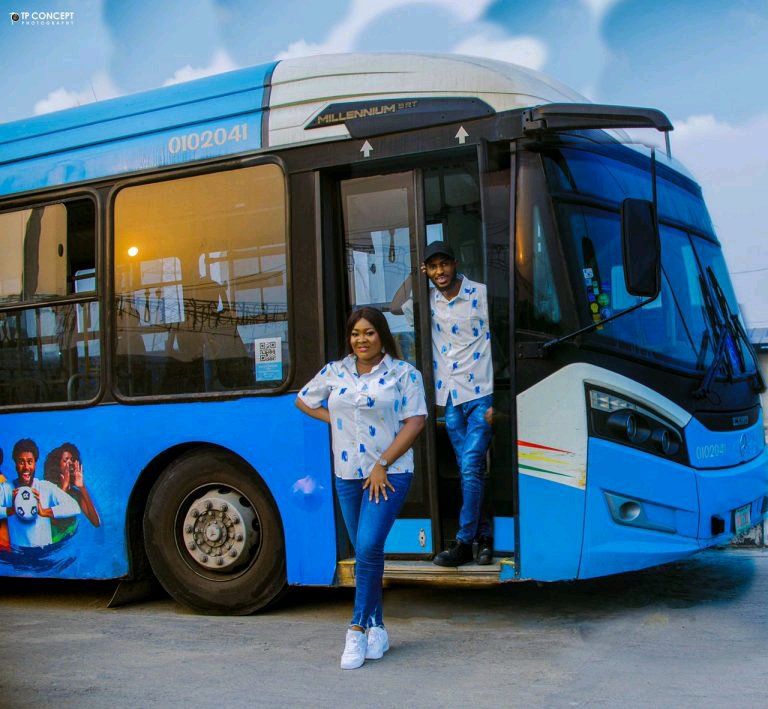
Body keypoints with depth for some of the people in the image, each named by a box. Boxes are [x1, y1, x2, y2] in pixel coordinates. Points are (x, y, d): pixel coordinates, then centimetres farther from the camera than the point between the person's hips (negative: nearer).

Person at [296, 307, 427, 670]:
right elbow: (303, 401, 22)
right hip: (347, 476, 4)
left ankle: (359, 630, -10)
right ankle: (376, 628, 19)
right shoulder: (334, 372, 9)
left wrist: (382, 465, -13)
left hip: (389, 474, -4)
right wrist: (335, 419, 5)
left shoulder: (403, 373, -2)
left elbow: (415, 421, -8)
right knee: (364, 553, 9)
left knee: (369, 548, -17)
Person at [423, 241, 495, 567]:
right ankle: (484, 536, 16)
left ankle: (464, 542, -6)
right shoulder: (430, 299, 8)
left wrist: (494, 400, -13)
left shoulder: (480, 294, -7)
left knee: (471, 468, -11)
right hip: (449, 397, 5)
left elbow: (494, 345, -8)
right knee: (469, 470, 9)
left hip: (479, 395, -5)